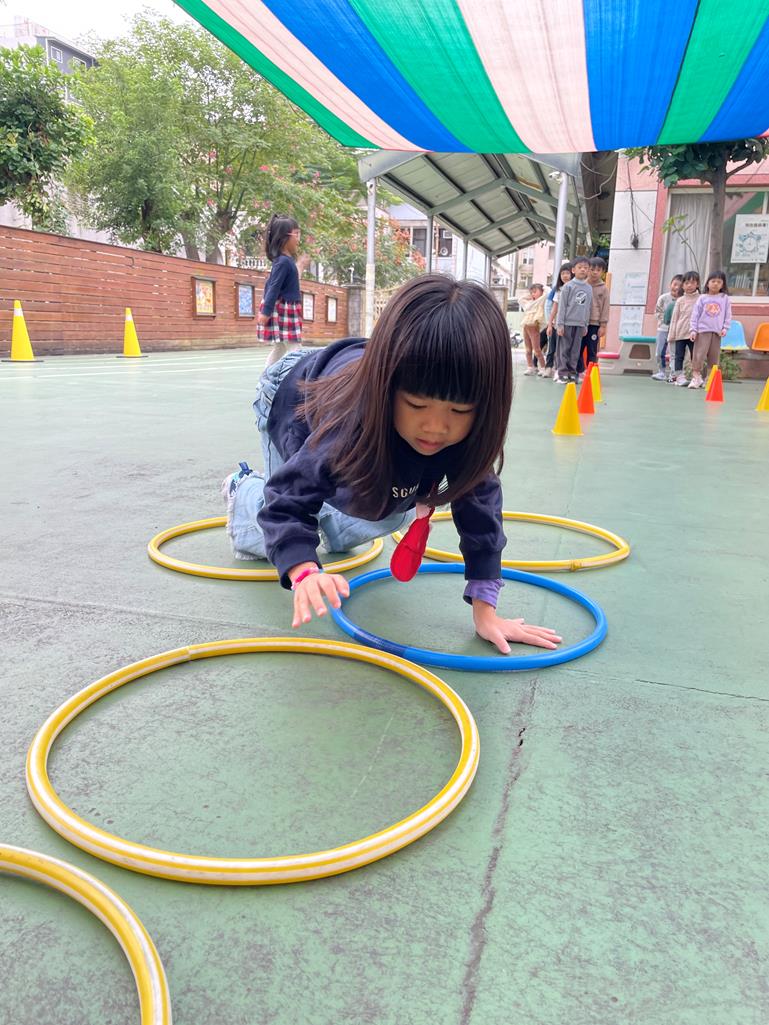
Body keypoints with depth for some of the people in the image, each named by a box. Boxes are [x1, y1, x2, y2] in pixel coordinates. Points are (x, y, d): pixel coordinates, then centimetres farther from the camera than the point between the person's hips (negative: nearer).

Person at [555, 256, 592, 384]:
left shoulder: (589, 288, 11)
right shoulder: (568, 286, -2)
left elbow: (588, 308, 14)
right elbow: (562, 306, -4)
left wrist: (585, 325, 12)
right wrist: (560, 324, -8)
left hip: (580, 324, 4)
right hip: (567, 323, -4)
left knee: (575, 350, 6)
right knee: (564, 349, -1)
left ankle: (572, 372, 12)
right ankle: (563, 373, 3)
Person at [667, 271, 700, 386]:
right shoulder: (680, 300, 5)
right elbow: (674, 318, 6)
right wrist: (671, 335, 3)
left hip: (694, 333, -1)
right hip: (680, 333, 1)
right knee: (679, 356, 1)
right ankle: (679, 376, 4)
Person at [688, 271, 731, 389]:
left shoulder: (725, 298, 10)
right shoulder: (702, 298, 7)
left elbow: (728, 315, 9)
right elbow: (695, 314, 5)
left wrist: (725, 328, -2)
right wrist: (693, 330, -3)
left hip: (717, 332, 2)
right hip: (703, 330, -1)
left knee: (714, 356, 4)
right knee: (699, 354, -8)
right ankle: (696, 377, -5)